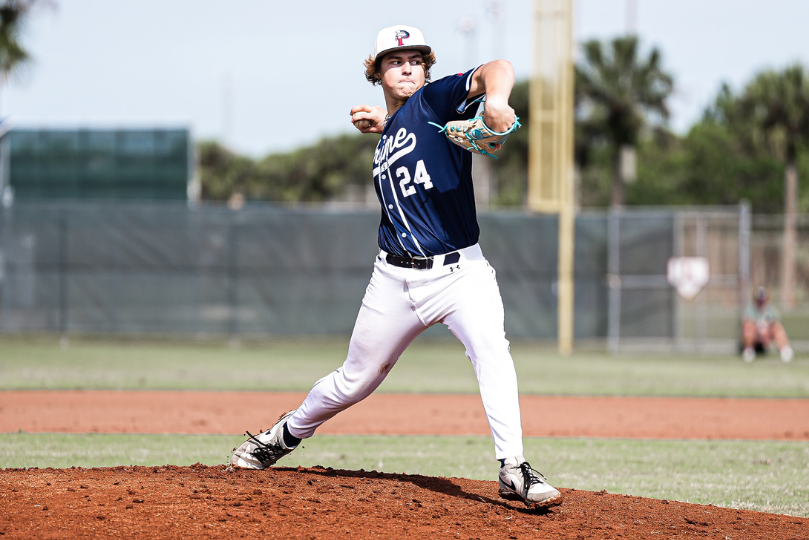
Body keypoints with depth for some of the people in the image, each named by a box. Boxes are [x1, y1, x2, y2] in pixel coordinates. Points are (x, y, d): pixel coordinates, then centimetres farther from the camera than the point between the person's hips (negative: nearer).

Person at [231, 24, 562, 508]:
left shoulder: (434, 101, -5)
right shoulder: (386, 138, 13)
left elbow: (497, 69, -22)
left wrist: (495, 99, -45)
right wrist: (383, 126, 16)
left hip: (460, 271, -5)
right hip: (396, 277, 5)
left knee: (491, 348, -30)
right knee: (356, 380, 15)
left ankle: (513, 470, -33)